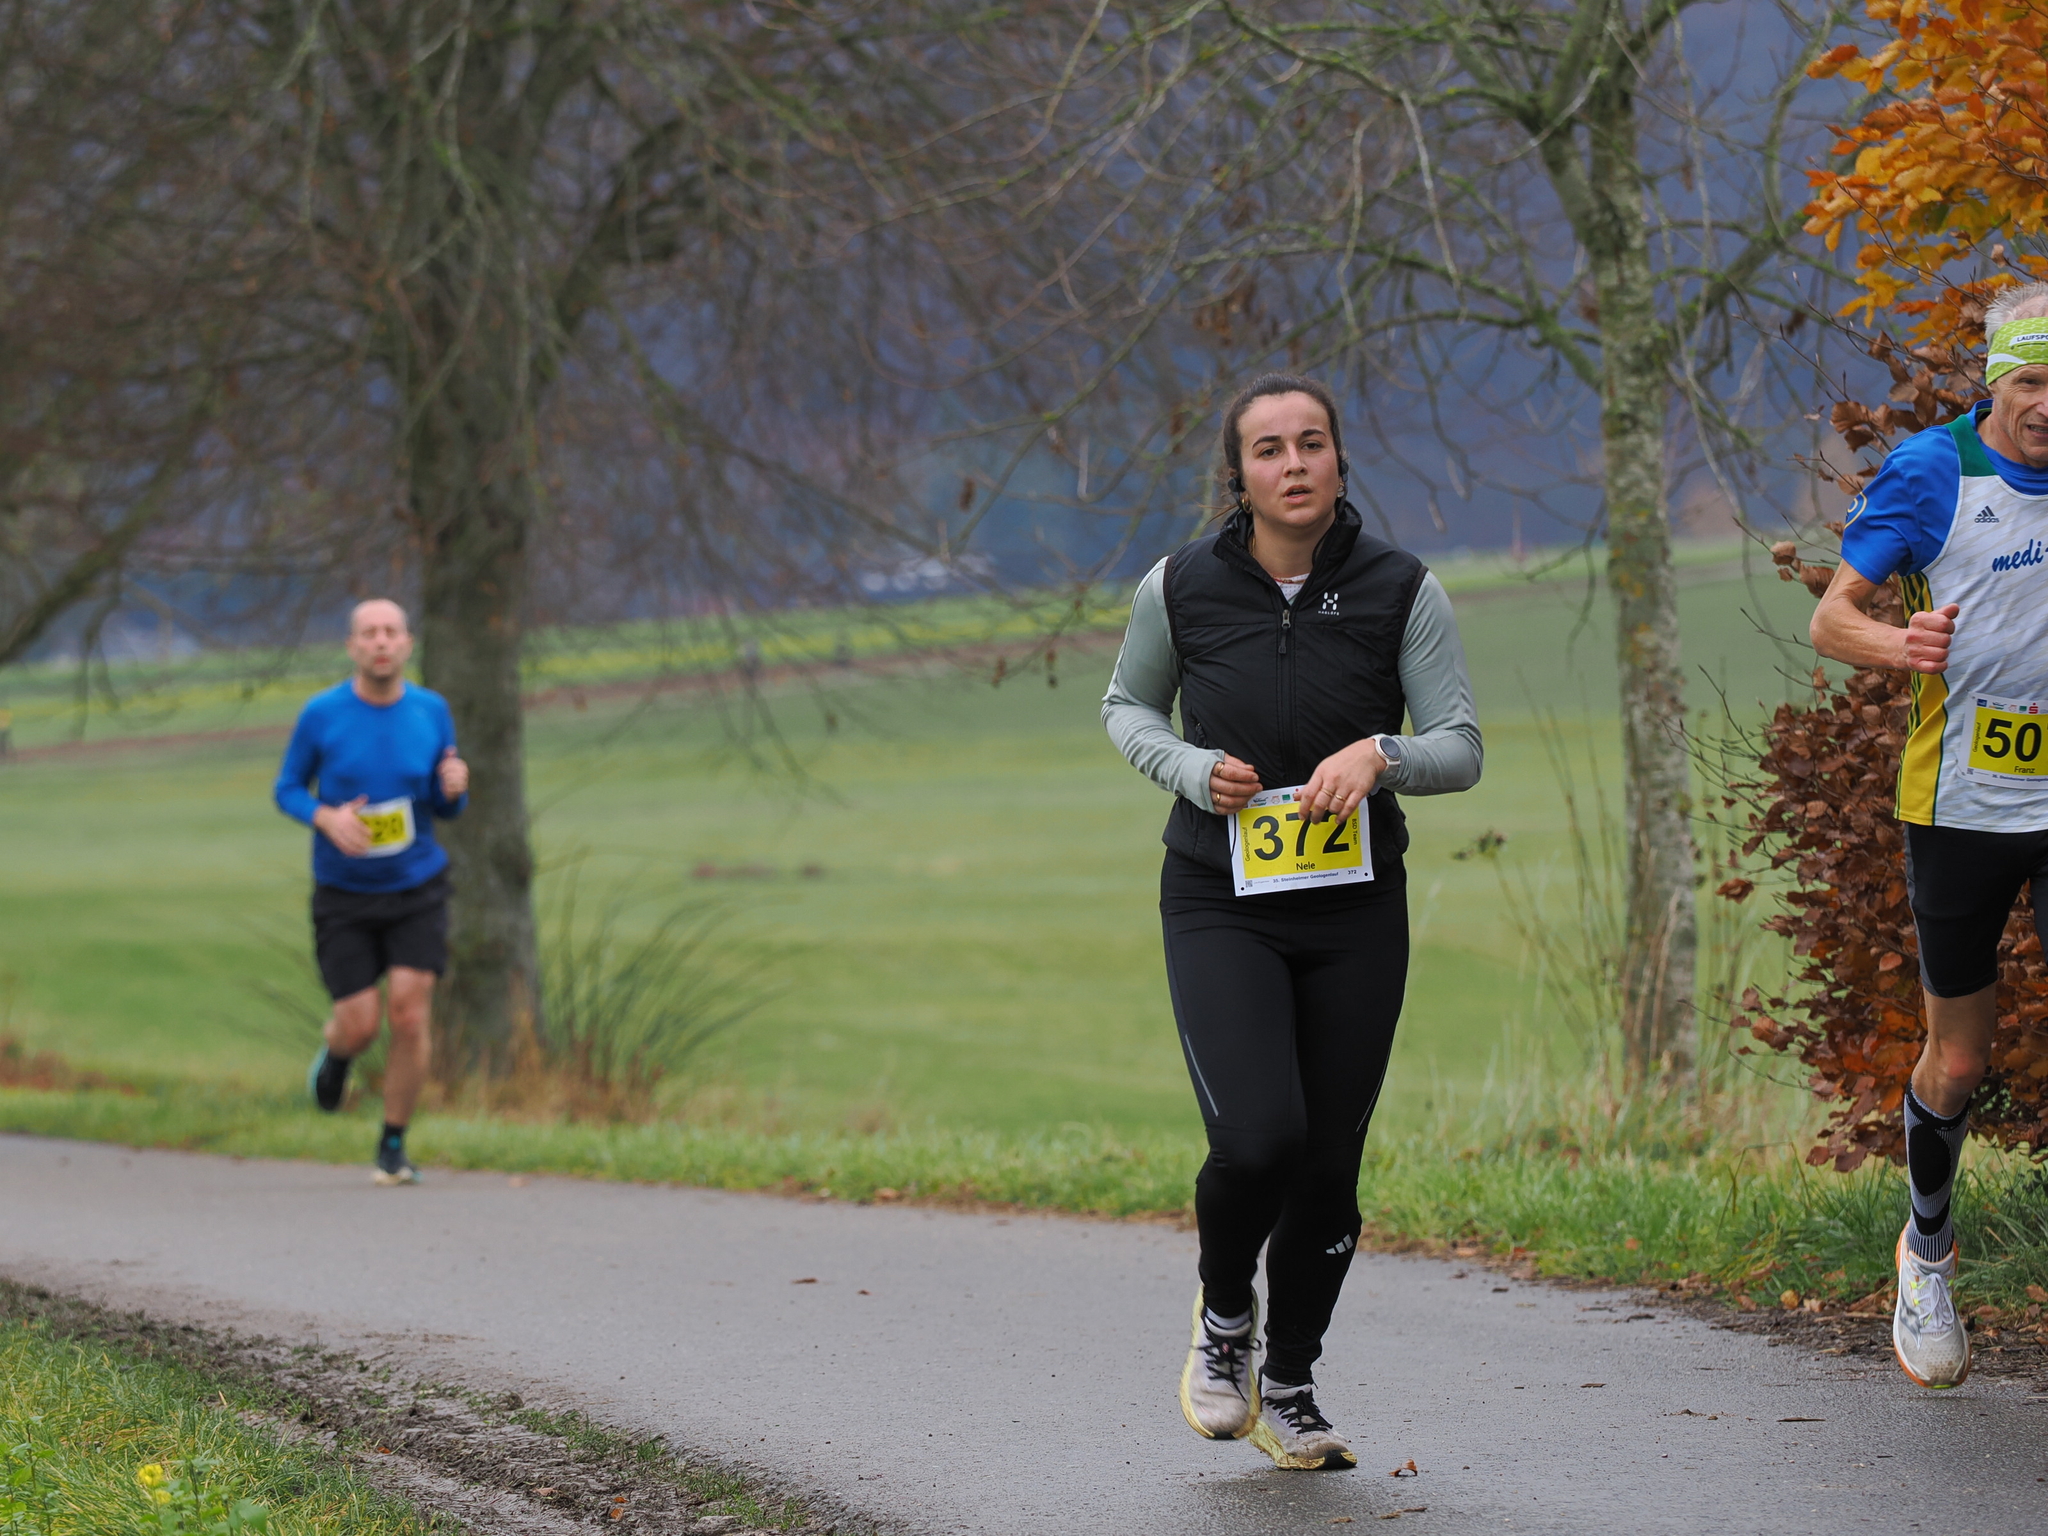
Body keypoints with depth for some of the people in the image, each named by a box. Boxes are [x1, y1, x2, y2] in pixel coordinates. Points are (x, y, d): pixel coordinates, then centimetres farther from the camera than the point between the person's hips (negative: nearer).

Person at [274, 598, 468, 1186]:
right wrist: (327, 818, -18)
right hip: (345, 895, -1)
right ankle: (336, 1051, 34)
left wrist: (454, 788, -17)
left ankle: (394, 1146, 5)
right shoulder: (321, 714, -8)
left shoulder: (432, 712, -2)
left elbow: (447, 806, 7)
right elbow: (288, 789, 3)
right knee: (361, 1026, -5)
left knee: (409, 1016, -12)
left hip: (417, 889, 1)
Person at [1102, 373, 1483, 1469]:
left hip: (1356, 910, 2)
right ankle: (1224, 1310, 13)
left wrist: (1379, 755, -26)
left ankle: (1288, 1389, 27)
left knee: (1329, 1165, 5)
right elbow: (1126, 709, 12)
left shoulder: (1401, 591, -5)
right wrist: (1196, 770, -9)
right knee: (1257, 1138, -20)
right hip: (1220, 907, -2)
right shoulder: (1182, 588, -5)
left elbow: (1461, 749, -4)